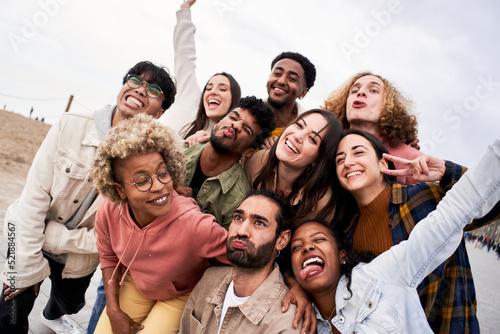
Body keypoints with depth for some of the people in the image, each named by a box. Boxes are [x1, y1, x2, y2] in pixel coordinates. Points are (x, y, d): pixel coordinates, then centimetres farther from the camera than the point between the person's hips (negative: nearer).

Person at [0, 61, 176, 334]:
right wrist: (28, 269, -15)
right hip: (32, 237, -1)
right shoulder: (71, 126, -22)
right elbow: (34, 197, -18)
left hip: (81, 253, 2)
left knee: (71, 303, 27)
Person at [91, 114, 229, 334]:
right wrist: (113, 309, -2)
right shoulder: (108, 213, -23)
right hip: (135, 285, 4)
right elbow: (109, 257, -3)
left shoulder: (195, 225, -41)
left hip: (181, 296, -3)